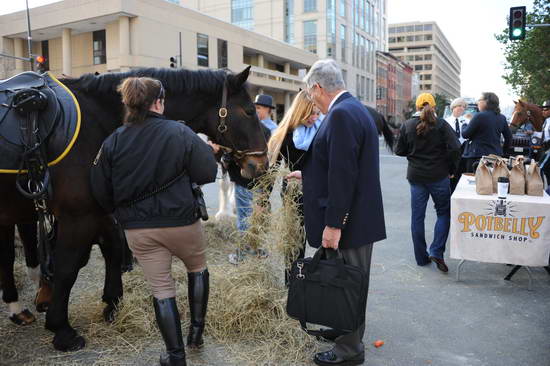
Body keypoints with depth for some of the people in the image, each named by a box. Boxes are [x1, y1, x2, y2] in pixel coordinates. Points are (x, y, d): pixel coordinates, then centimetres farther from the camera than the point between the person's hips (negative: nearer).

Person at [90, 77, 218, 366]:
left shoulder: (112, 142, -1)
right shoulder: (180, 133, -10)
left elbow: (101, 191, 2)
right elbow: (207, 173, -8)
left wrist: (121, 210, 19)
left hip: (138, 229, 2)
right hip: (181, 221, -2)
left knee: (161, 289, 11)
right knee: (197, 268, 26)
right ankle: (196, 330, 31)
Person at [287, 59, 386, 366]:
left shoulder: (341, 114, -19)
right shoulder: (354, 108, 13)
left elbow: (344, 175, -25)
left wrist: (333, 224, -22)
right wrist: (308, 174, 27)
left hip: (350, 221, -10)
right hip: (361, 216, 10)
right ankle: (346, 331, 39)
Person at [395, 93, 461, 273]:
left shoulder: (407, 125, -1)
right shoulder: (441, 124, -7)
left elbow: (399, 151, 3)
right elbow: (455, 148, -14)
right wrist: (451, 168, -1)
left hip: (415, 176, 2)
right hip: (438, 176, -2)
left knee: (417, 217, 9)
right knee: (444, 212, 13)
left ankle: (421, 258, 16)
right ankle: (436, 252, 0)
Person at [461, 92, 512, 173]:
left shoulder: (479, 116, -12)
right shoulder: (502, 118, 9)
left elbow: (465, 134, -7)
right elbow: (509, 138, 15)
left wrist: (464, 124, 13)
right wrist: (502, 150, 27)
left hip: (477, 156, -7)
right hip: (496, 156, 7)